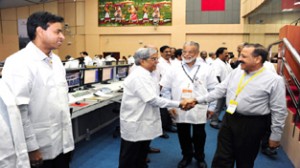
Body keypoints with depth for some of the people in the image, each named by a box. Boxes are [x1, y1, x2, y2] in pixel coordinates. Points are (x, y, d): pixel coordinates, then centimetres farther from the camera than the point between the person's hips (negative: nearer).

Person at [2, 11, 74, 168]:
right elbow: (18, 110, -19)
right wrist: (31, 147, -16)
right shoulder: (19, 63, -17)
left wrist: (67, 134, 15)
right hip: (40, 148, -7)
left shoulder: (56, 60, 8)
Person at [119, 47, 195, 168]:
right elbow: (153, 99, -27)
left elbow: (152, 98, 9)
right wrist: (179, 104, -23)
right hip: (135, 124, -9)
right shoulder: (139, 76, -21)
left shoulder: (146, 75, 10)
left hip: (144, 123, 9)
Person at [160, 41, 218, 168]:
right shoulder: (175, 69, -1)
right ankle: (186, 156, 39)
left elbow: (213, 89, 1)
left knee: (199, 136, 15)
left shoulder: (206, 68, -3)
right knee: (183, 135, 16)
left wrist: (211, 106, 0)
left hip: (199, 110, -1)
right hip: (179, 111, 1)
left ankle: (200, 158, 39)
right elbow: (165, 89, 1)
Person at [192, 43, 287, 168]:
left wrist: (276, 136, -4)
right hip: (229, 119, 4)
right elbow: (219, 90, 6)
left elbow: (279, 111, -8)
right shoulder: (236, 72, 4)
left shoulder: (274, 80, -11)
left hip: (252, 125, -4)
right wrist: (197, 100, 1)